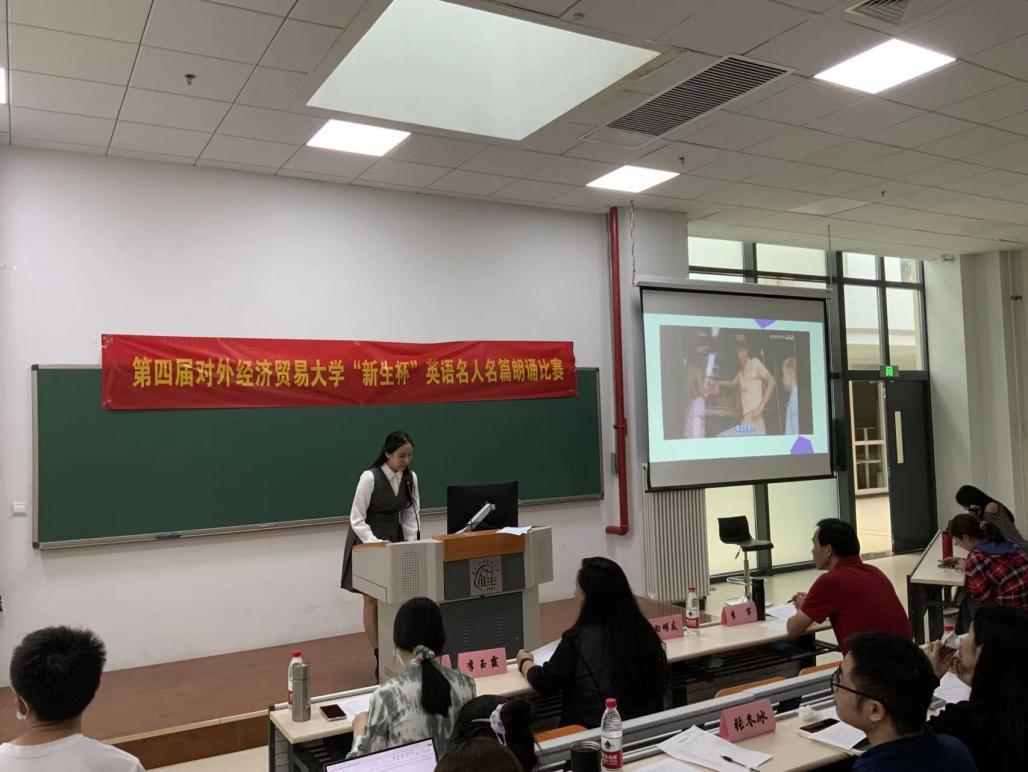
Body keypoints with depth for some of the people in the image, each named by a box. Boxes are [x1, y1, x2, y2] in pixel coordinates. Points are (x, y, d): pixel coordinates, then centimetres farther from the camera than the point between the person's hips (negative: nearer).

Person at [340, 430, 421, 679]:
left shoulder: (411, 478, -5)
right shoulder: (370, 477, -20)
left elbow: (410, 517, 1)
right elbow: (356, 520, -17)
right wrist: (376, 544, -28)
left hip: (395, 540, 4)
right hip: (367, 542, -4)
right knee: (372, 601, 1)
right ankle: (380, 659, 8)